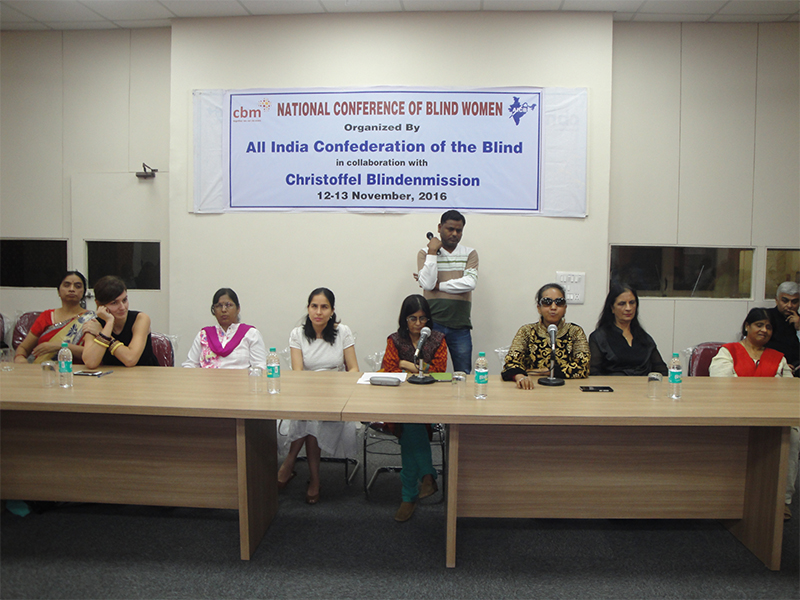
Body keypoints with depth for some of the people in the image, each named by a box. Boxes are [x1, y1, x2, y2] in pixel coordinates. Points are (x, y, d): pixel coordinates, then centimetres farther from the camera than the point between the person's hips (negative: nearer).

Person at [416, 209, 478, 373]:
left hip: (460, 325, 1)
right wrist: (432, 252, -8)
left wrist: (438, 285, -7)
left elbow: (470, 283, -9)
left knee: (463, 374, 5)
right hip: (433, 323, -1)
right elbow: (427, 284, -10)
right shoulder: (425, 253, 6)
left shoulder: (470, 254, 8)